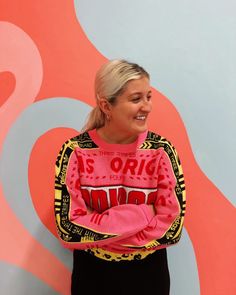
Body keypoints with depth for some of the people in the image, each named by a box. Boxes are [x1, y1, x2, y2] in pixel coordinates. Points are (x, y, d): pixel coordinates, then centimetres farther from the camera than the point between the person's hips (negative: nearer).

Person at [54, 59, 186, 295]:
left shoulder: (161, 151, -15)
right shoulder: (75, 152, -16)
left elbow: (172, 228, -16)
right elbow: (68, 230, -19)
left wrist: (96, 225, -20)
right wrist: (140, 214, -23)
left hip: (149, 274, 1)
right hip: (92, 274, 0)